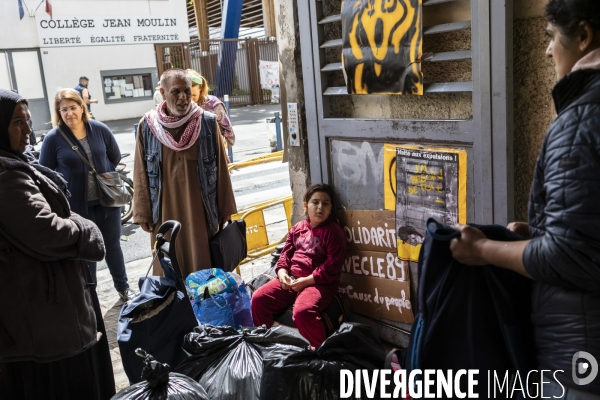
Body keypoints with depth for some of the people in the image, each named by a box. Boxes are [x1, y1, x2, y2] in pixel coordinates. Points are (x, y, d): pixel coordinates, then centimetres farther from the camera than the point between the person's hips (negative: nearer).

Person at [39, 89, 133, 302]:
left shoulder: (100, 129, -4)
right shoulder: (53, 138, -10)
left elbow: (115, 158, 9)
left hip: (107, 200, 2)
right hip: (76, 205, -2)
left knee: (113, 245, 16)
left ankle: (123, 286, 35)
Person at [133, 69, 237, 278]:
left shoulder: (207, 122, -4)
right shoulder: (148, 125, -2)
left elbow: (220, 169, 0)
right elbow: (141, 173, 3)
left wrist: (225, 210, 2)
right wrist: (143, 213, 2)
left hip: (200, 208, 0)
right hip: (166, 210, 1)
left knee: (202, 264, 7)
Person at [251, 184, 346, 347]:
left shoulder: (333, 231, -5)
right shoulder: (298, 228, 14)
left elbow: (333, 266, -14)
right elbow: (286, 253, 16)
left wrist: (306, 281, -17)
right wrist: (282, 272, -5)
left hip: (319, 283, -7)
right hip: (291, 279, 7)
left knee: (302, 312, -33)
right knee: (259, 298, -6)